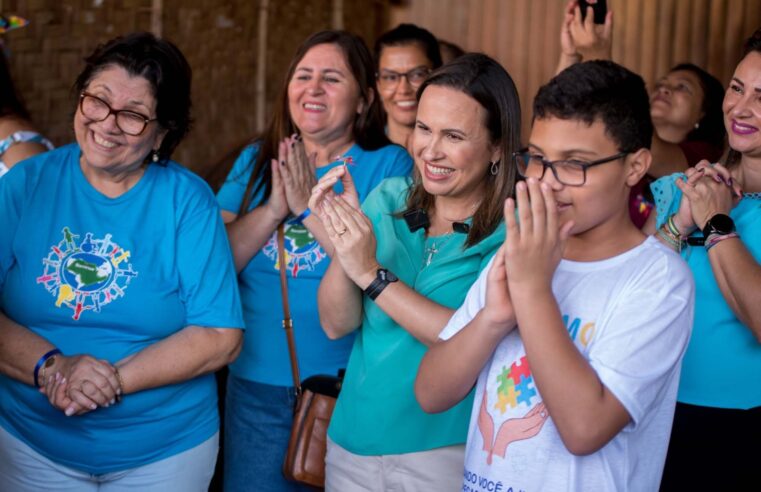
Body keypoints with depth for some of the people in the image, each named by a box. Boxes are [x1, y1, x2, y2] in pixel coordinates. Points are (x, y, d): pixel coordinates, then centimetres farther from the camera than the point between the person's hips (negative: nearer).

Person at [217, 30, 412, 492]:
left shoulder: (388, 165, -5)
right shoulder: (256, 161, 6)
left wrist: (310, 205, -20)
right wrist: (273, 208, -16)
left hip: (348, 387, -3)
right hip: (256, 384, 3)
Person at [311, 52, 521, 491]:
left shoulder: (514, 230, -12)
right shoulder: (388, 201, 0)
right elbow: (337, 324, -3)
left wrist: (372, 273, -25)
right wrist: (342, 247, -20)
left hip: (446, 452, -4)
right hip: (352, 442, 5)